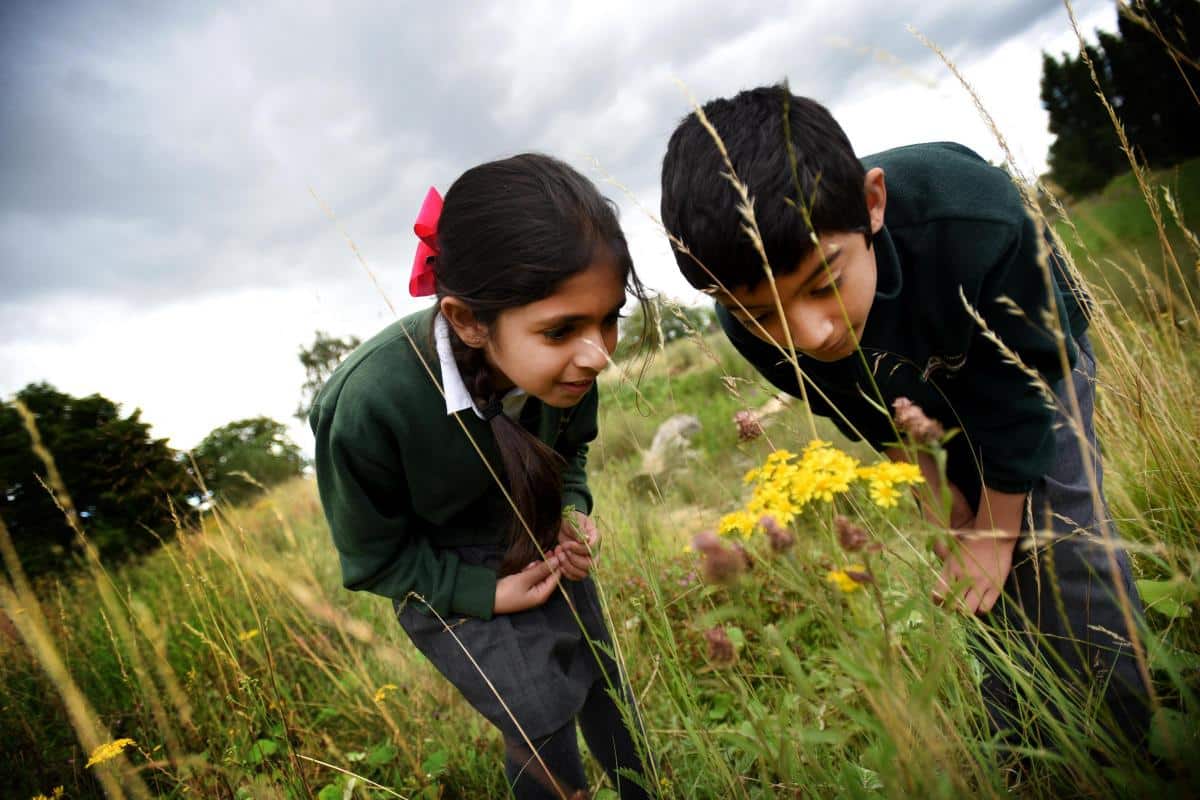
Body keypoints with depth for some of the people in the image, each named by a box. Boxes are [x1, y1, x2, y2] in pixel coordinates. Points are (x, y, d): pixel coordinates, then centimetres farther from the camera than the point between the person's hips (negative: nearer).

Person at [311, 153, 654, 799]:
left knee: (601, 677, 14)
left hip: (542, 544, 4)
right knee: (543, 718, -10)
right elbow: (373, 557, -16)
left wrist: (574, 514, -17)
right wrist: (489, 595, -19)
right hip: (444, 577, -3)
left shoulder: (563, 361, -25)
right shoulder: (365, 405, -36)